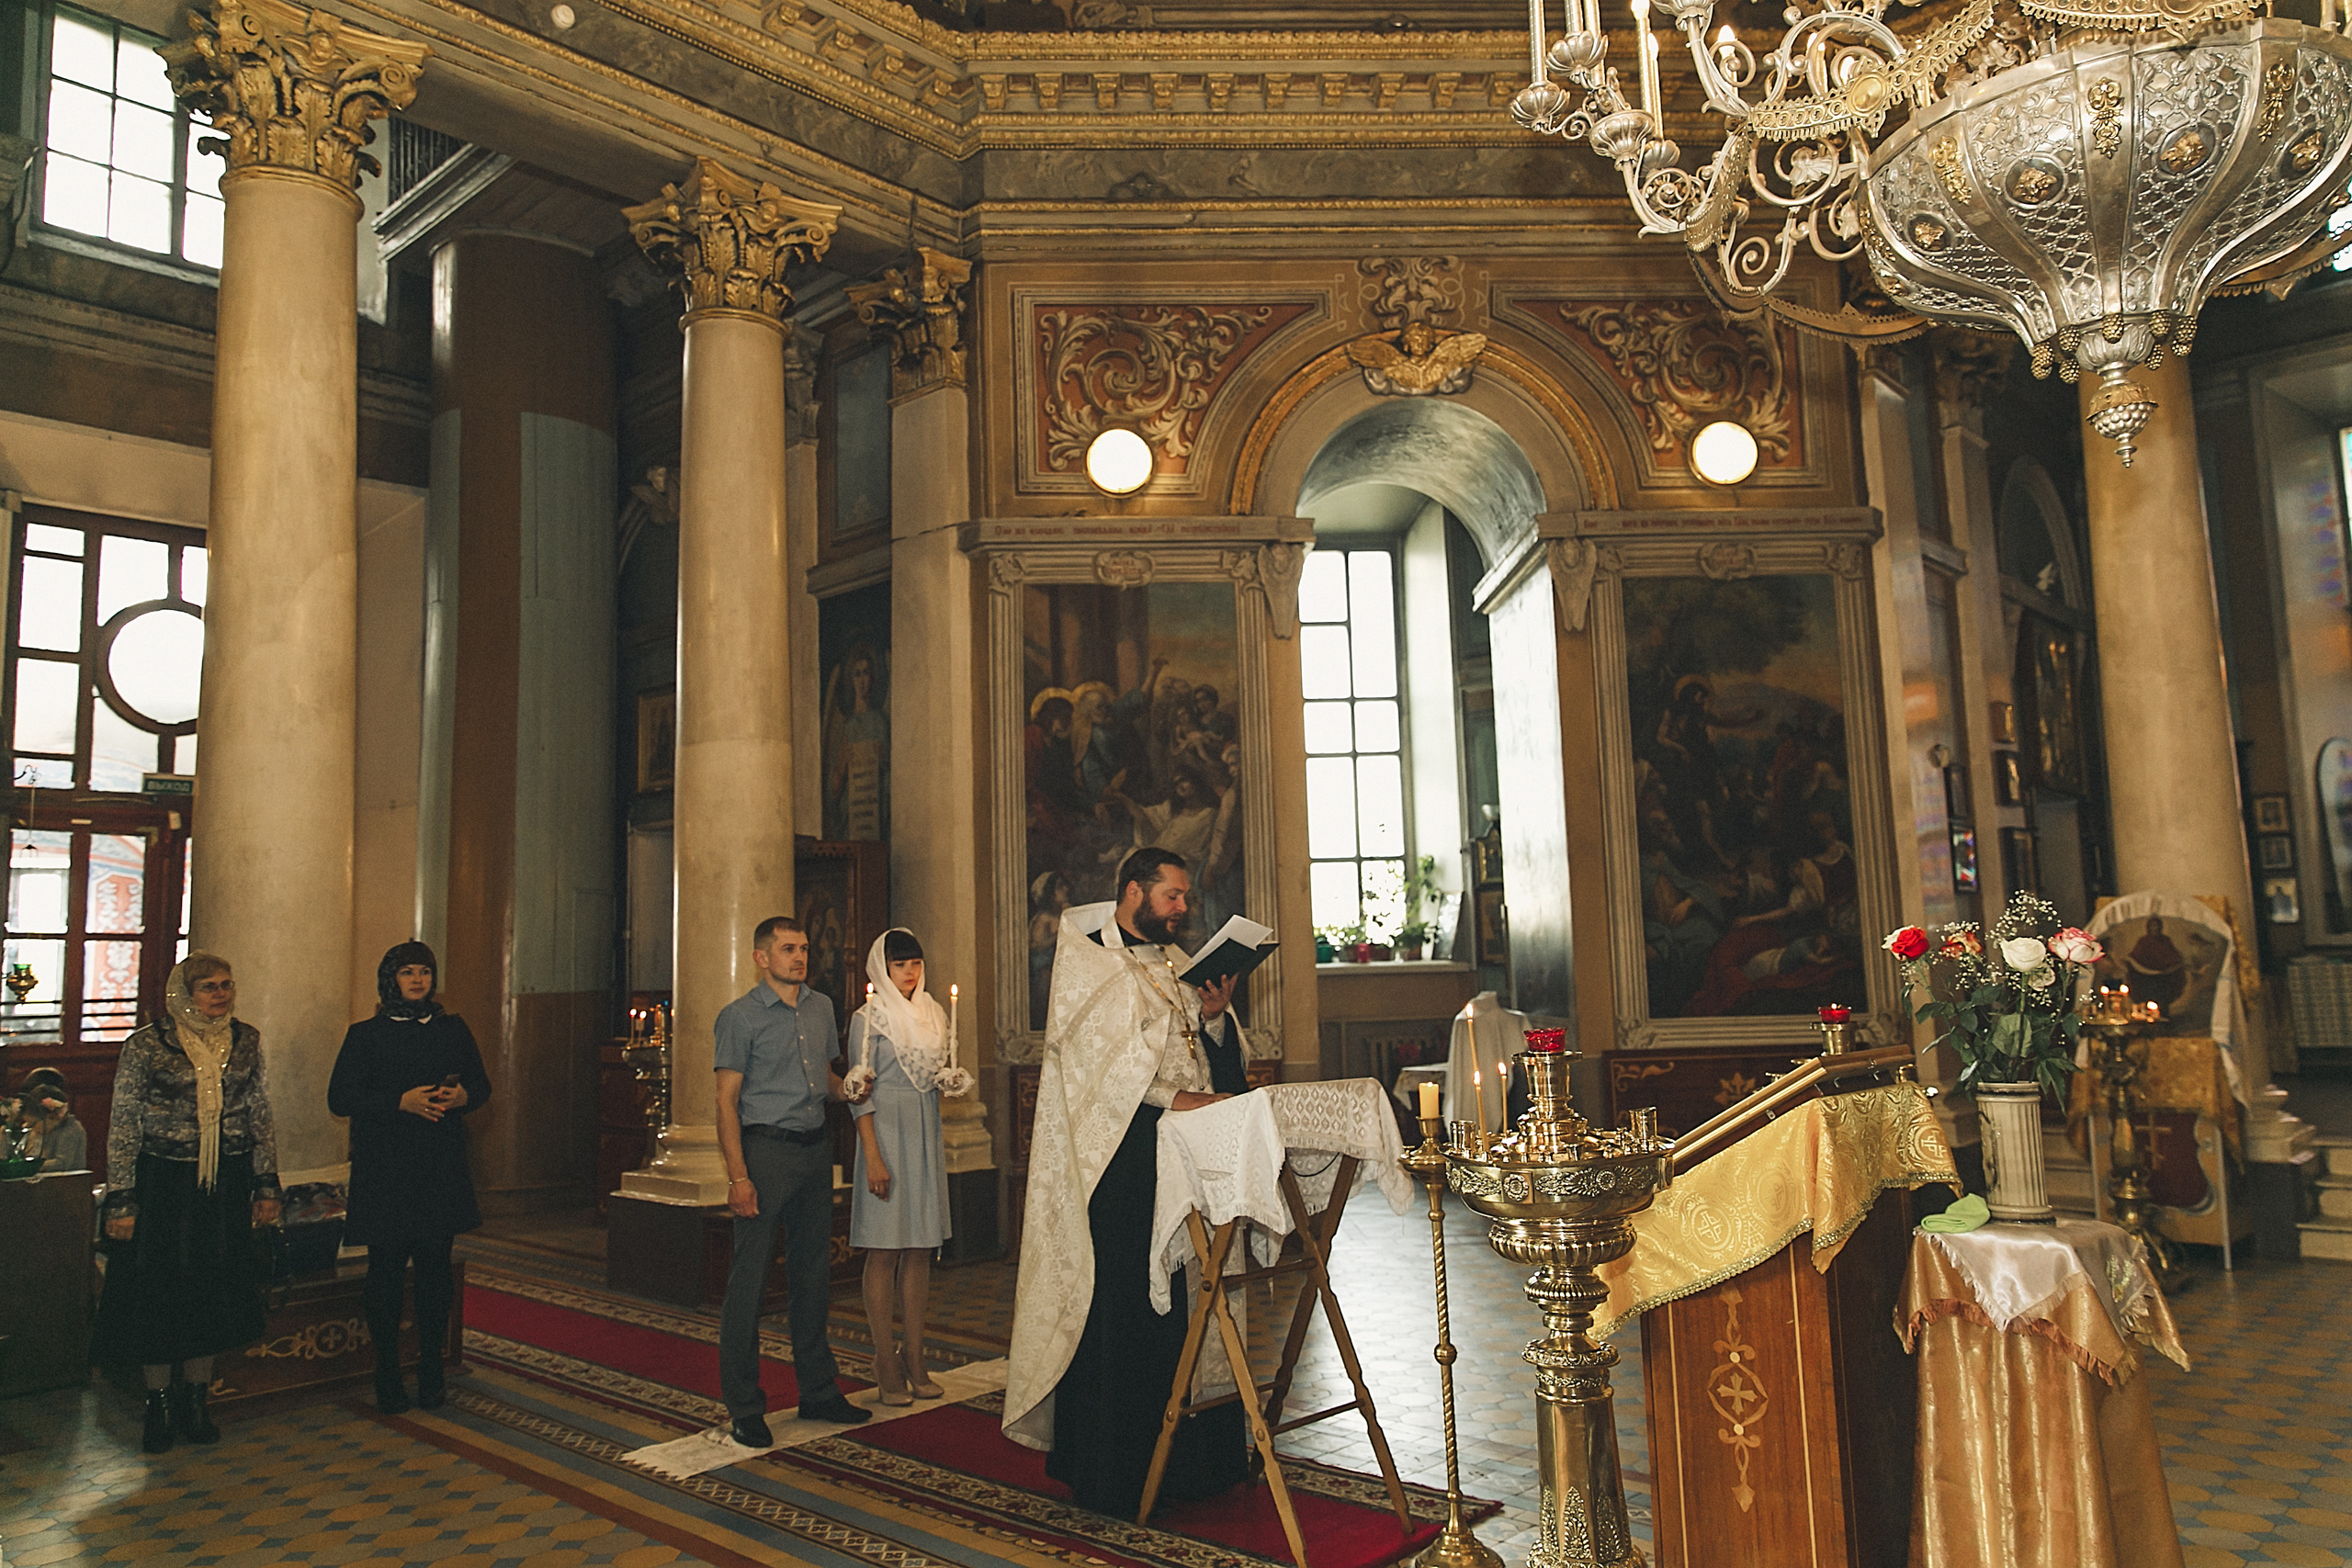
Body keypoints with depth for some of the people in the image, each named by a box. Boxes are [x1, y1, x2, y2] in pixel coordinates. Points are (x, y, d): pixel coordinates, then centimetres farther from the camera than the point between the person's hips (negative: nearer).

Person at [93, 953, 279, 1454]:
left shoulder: (245, 1041, 4)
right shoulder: (146, 1044, -7)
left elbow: (261, 1116, 10)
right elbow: (123, 1126, -5)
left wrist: (266, 1184, 7)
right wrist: (121, 1200, -8)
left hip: (227, 1186, 3)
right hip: (162, 1183, -3)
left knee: (214, 1290, 9)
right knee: (159, 1290, 5)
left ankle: (194, 1399, 24)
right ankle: (158, 1403, 21)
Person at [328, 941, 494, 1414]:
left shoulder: (453, 1030, 11)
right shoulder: (365, 1035, 2)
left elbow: (482, 1086, 14)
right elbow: (340, 1098, -4)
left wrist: (462, 1097, -9)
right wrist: (402, 1101, -16)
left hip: (443, 1169, 2)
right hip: (384, 1172, -2)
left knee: (435, 1270, 4)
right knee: (386, 1272, 1)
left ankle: (431, 1375, 14)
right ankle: (388, 1379, 12)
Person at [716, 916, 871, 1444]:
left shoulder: (821, 1007, 12)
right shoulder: (740, 1015, -6)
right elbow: (726, 1101, -9)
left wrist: (848, 1089, -1)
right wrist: (738, 1176, -16)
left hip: (815, 1151, 6)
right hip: (765, 1148, -6)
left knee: (814, 1274, 13)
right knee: (749, 1280, -3)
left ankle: (819, 1391, 24)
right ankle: (744, 1409, 7)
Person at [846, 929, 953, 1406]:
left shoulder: (933, 1013, 12)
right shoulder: (869, 1018, -5)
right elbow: (861, 1092, -9)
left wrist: (950, 1075, 0)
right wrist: (873, 1157, -16)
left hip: (926, 1134, 6)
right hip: (887, 1132, -6)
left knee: (919, 1250, 8)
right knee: (884, 1250, -2)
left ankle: (915, 1358, 15)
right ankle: (886, 1362, 6)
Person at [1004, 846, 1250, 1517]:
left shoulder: (1173, 962, 17)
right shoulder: (1085, 959, -5)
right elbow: (1100, 1048, -15)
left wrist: (1210, 1013, 1)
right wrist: (1172, 1095, -22)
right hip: (1116, 1152, -7)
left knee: (1181, 1298, 7)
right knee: (1116, 1304, -3)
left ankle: (1187, 1455, 18)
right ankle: (1109, 1470, 8)